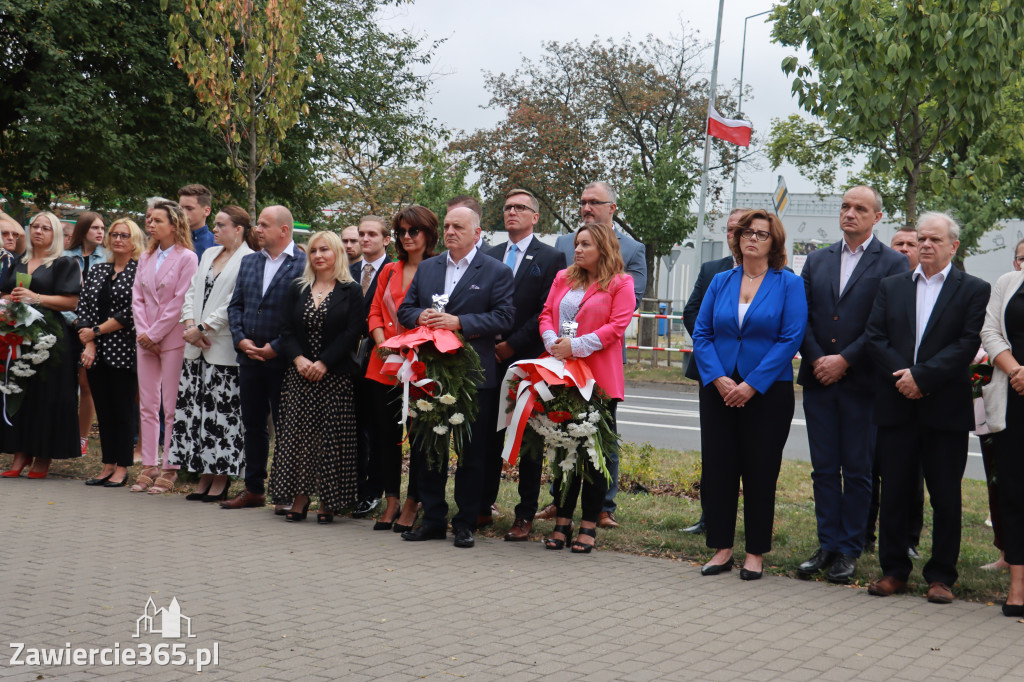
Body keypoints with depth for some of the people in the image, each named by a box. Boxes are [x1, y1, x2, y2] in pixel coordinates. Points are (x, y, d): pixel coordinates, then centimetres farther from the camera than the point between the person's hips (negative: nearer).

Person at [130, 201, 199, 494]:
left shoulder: (187, 258, -6)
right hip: (146, 340, 6)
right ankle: (149, 465, 12)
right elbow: (137, 296, 12)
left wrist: (154, 334, -11)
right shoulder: (146, 258, 14)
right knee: (147, 406, 7)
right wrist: (142, 331, -2)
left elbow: (179, 301, -11)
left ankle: (170, 468, 2)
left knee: (172, 407, -3)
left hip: (173, 339, -6)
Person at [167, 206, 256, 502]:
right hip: (196, 346, 8)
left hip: (224, 350, -8)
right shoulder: (209, 254, 17)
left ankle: (220, 480, 5)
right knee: (192, 409, 7)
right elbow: (192, 292, 15)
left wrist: (202, 328, -13)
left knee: (221, 413, -3)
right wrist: (190, 325, -1)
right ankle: (204, 477, 15)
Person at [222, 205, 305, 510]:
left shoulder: (304, 265, -8)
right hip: (249, 357, 6)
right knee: (253, 425, 12)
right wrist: (241, 340, -3)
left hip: (282, 359, -6)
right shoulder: (248, 262, 13)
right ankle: (254, 489, 21)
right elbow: (235, 306, 12)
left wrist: (276, 347, -15)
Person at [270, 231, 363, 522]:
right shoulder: (297, 289, 12)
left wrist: (323, 364, -15)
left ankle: (328, 502, 5)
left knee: (332, 437, -3)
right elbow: (286, 329, 6)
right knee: (297, 433, 0)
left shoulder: (351, 291, 1)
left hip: (335, 376, -3)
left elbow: (351, 334, -7)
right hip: (299, 375, 3)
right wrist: (298, 359, -11)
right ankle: (299, 498, 8)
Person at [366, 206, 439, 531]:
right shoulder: (389, 271, 16)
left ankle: (411, 505, 11)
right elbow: (375, 312, 14)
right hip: (383, 366, 6)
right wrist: (382, 343, -3)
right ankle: (390, 502, 18)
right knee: (385, 434, 8)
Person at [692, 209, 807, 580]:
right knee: (716, 467, 3)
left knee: (760, 470, 2)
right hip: (719, 391, 3)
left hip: (768, 393, -3)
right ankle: (721, 547, 14)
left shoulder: (789, 284, -1)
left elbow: (791, 338, -9)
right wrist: (718, 378, -10)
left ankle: (756, 553, 13)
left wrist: (752, 384, -15)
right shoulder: (720, 282, 9)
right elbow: (701, 334, 5)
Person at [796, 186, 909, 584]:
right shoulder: (817, 260, 13)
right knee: (824, 469, 8)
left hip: (862, 383, -4)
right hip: (819, 380, 4)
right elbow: (803, 316, 8)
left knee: (858, 471, 3)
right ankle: (828, 545, 16)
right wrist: (817, 359, -6)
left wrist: (844, 361, -13)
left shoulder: (892, 264, -1)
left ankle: (850, 550, 11)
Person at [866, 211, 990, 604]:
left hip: (945, 408, -3)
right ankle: (894, 571, 17)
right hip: (896, 406, 3)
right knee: (894, 493, 7)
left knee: (946, 498, 3)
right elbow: (875, 336, 4)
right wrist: (901, 376, -11)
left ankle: (941, 576, 13)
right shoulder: (891, 287, 12)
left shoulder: (973, 290, 2)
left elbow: (967, 344, -9)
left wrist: (922, 376, -16)